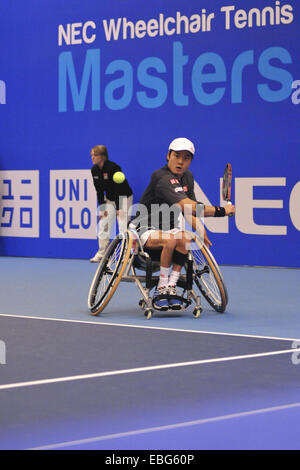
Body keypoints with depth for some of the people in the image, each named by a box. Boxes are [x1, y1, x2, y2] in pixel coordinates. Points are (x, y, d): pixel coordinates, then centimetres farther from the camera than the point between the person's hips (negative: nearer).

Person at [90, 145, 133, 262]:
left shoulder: (113, 168, -24)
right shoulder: (94, 170, -4)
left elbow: (118, 189, -25)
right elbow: (99, 190, 1)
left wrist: (119, 208, -26)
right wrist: (102, 207, -5)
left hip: (123, 197, -7)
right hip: (109, 199, 7)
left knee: (124, 225, -12)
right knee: (103, 226, 2)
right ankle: (101, 254, 10)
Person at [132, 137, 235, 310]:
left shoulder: (188, 177, 7)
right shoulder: (163, 178, -23)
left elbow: (190, 211, 15)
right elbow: (188, 206, -35)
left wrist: (201, 230, -4)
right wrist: (222, 211, -30)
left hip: (170, 228, 8)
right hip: (147, 230, -7)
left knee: (186, 240, -25)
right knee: (170, 240, -37)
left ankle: (170, 289, -22)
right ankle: (162, 289, -23)